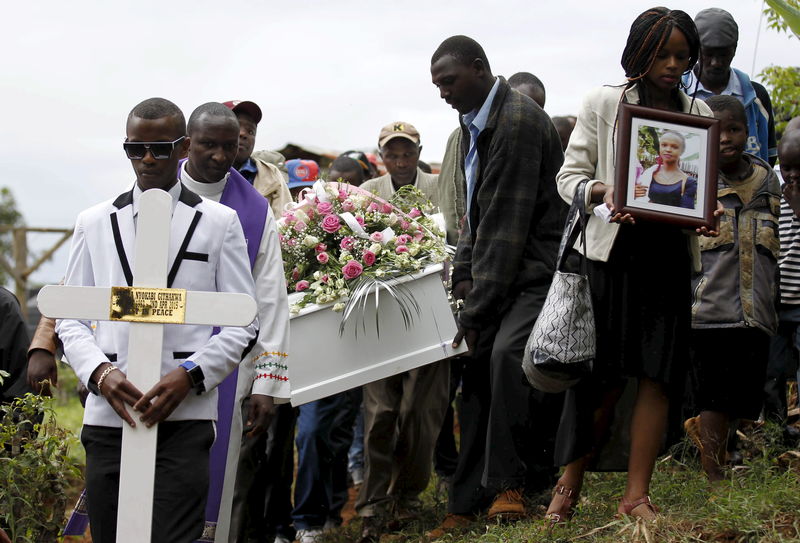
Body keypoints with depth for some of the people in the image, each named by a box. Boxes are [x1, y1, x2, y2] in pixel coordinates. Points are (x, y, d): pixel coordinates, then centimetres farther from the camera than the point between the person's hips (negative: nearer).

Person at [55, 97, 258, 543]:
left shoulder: (219, 222, 8)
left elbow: (242, 323, 5)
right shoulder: (95, 224, 14)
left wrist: (190, 375, -10)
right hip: (108, 417, 2)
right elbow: (71, 319, 12)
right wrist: (100, 373, -7)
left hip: (184, 420, -2)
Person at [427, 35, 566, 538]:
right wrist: (464, 277, 7)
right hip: (500, 279, 10)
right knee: (477, 382, 5)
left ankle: (508, 483, -21)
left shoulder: (519, 120, -18)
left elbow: (505, 223, -20)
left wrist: (477, 309, -18)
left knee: (506, 352, -30)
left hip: (538, 271, -9)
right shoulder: (473, 123, 12)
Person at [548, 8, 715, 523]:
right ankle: (569, 485, 10)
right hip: (613, 252, -3)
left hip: (670, 256, 3)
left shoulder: (698, 112, 10)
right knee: (605, 376, -3)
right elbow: (570, 174, 2)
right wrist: (602, 193, -19)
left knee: (657, 375, -1)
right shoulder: (604, 103, 1)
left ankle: (637, 495, 5)